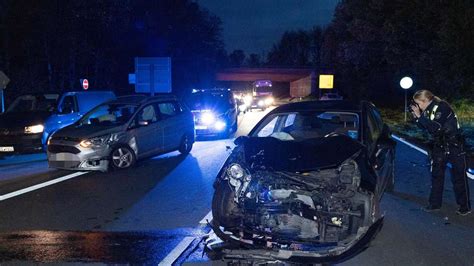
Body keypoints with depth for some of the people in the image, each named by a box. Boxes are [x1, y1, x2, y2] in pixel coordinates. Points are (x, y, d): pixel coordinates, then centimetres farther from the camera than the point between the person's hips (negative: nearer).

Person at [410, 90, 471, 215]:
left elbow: (436, 127, -31)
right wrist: (416, 117, -6)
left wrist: (420, 116, -29)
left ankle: (465, 206, 9)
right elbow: (425, 127, 9)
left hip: (454, 147, -7)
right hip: (439, 146, 7)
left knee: (459, 177, 0)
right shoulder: (428, 110, 1)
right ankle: (435, 203, 20)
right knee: (436, 175, 10)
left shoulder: (442, 107, -22)